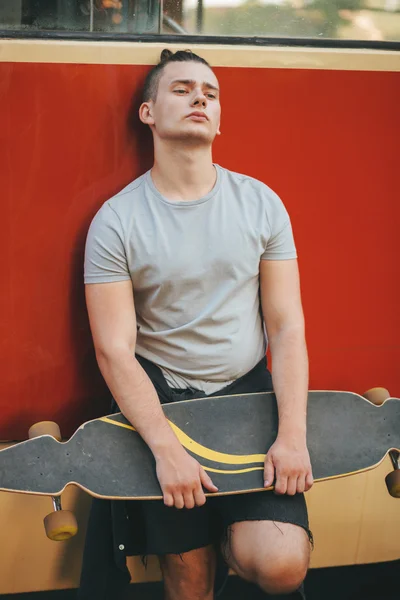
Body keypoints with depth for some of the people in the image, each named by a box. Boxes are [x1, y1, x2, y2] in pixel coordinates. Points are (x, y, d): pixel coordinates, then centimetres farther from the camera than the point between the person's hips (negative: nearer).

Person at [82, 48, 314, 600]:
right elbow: (114, 350, -9)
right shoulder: (116, 221, -5)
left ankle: (235, 540, 17)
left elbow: (288, 326, 0)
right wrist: (167, 450, -20)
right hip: (162, 399, -1)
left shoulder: (261, 204, 2)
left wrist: (293, 435, -13)